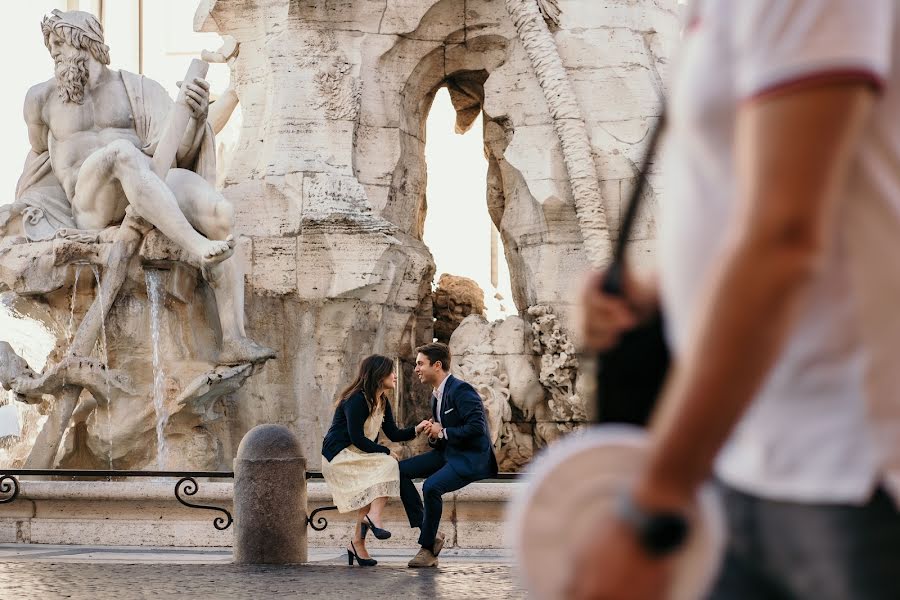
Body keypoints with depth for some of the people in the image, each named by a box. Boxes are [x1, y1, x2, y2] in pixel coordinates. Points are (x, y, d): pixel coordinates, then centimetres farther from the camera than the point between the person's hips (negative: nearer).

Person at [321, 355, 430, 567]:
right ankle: (374, 516, -30)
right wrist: (385, 452, -17)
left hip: (358, 455, 9)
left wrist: (416, 430, -7)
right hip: (339, 456, -9)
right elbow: (356, 438, -21)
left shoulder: (382, 402, 10)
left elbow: (393, 434, 9)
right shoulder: (356, 400, -18)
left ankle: (357, 543, -4)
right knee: (387, 466, -23)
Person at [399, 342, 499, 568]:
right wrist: (432, 435, -2)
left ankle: (428, 546, -14)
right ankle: (429, 532, -3)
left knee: (432, 486, -31)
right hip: (448, 453, 10)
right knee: (401, 469, -2)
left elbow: (476, 427, -26)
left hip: (471, 458, -10)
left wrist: (443, 432, -16)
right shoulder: (436, 395, 13)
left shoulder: (461, 390, -16)